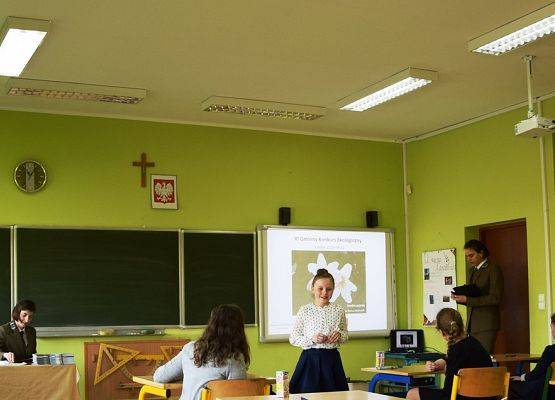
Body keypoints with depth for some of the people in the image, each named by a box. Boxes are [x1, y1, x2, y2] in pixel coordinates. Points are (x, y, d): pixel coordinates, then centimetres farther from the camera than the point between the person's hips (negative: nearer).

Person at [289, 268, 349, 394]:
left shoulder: (338, 311, 4)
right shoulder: (304, 310, -2)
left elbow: (345, 335, 16)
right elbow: (293, 338, 0)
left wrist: (340, 335, -6)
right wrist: (311, 339, -15)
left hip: (332, 358, 2)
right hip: (310, 358, -2)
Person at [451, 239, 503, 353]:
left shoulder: (493, 269, -5)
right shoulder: (471, 270, 18)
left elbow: (495, 298, -15)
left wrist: (468, 299, -18)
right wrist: (460, 298, 1)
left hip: (486, 324, -7)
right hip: (471, 324, 7)